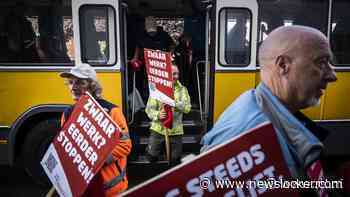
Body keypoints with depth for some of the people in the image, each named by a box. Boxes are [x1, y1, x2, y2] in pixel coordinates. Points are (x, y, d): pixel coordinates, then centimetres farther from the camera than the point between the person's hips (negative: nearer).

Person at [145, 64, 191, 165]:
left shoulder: (182, 89, 0)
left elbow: (187, 108, -12)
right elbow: (149, 108, -4)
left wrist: (174, 102, -28)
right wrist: (157, 115, -25)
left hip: (176, 130, 1)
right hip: (158, 129, -1)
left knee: (175, 160, 10)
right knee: (152, 157, 0)